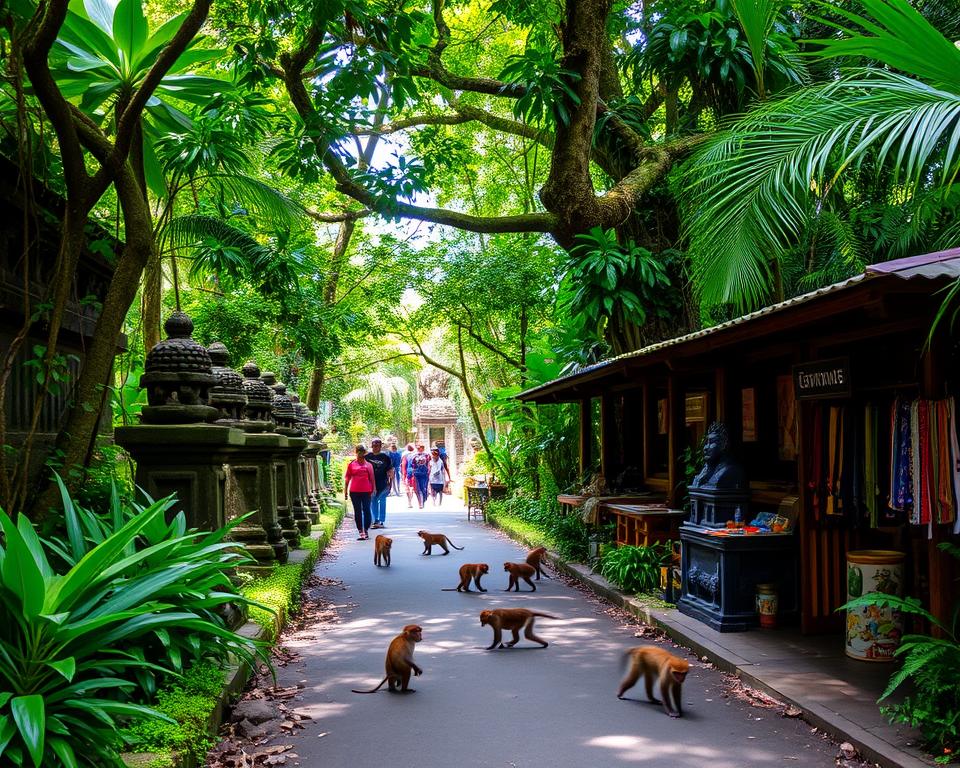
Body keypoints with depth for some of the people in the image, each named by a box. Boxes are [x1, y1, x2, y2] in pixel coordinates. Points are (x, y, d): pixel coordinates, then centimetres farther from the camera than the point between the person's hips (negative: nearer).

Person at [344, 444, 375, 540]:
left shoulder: (368, 464, 5)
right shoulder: (351, 464, 5)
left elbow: (372, 478, 9)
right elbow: (347, 478, 9)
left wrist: (373, 489, 4)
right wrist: (345, 491, 6)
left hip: (366, 491, 0)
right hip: (354, 491, 0)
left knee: (366, 510, 0)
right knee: (357, 511, 4)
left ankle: (366, 530, 9)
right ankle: (361, 531, 8)